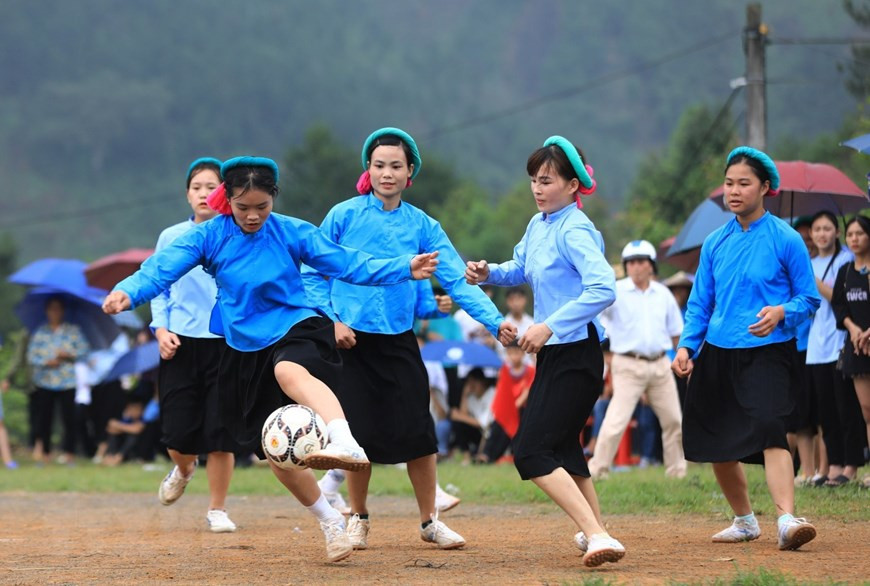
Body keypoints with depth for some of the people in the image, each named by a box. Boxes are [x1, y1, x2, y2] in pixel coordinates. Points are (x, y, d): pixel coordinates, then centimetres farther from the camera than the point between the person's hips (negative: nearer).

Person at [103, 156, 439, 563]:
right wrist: (128, 292, -36)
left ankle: (346, 444, -65)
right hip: (245, 348, 4)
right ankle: (330, 522, 24)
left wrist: (406, 269, -15)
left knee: (290, 372, -40)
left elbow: (348, 265, -5)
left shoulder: (292, 233, -4)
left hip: (296, 329, -4)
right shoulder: (209, 236, -4)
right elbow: (163, 268, -16)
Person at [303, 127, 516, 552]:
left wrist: (495, 321, -16)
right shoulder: (344, 216, -2)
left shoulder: (422, 226, 3)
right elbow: (313, 275, 2)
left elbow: (456, 280, -5)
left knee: (418, 433, -4)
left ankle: (429, 521, 12)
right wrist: (331, 320, -10)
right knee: (360, 434, 1)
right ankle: (358, 518, 23)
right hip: (350, 341, -1)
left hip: (399, 341, 1)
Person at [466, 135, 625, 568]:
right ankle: (595, 529, 42)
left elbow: (603, 289, -30)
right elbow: (520, 270, 26)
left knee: (531, 452, -19)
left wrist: (549, 326, -31)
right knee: (561, 444, 25)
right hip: (552, 353, 10)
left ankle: (597, 536, -28)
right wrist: (489, 273, 5)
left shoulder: (575, 231, -17)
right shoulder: (538, 224, 9)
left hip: (576, 355, -10)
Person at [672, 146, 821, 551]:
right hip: (717, 353, 6)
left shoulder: (786, 240, -4)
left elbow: (809, 299, -1)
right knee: (714, 442, 9)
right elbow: (700, 303, 15)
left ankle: (786, 520, -34)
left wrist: (781, 313, -21)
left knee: (768, 428, -26)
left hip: (767, 352, -6)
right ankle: (744, 521, 28)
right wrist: (686, 346, 2)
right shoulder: (715, 244, 10)